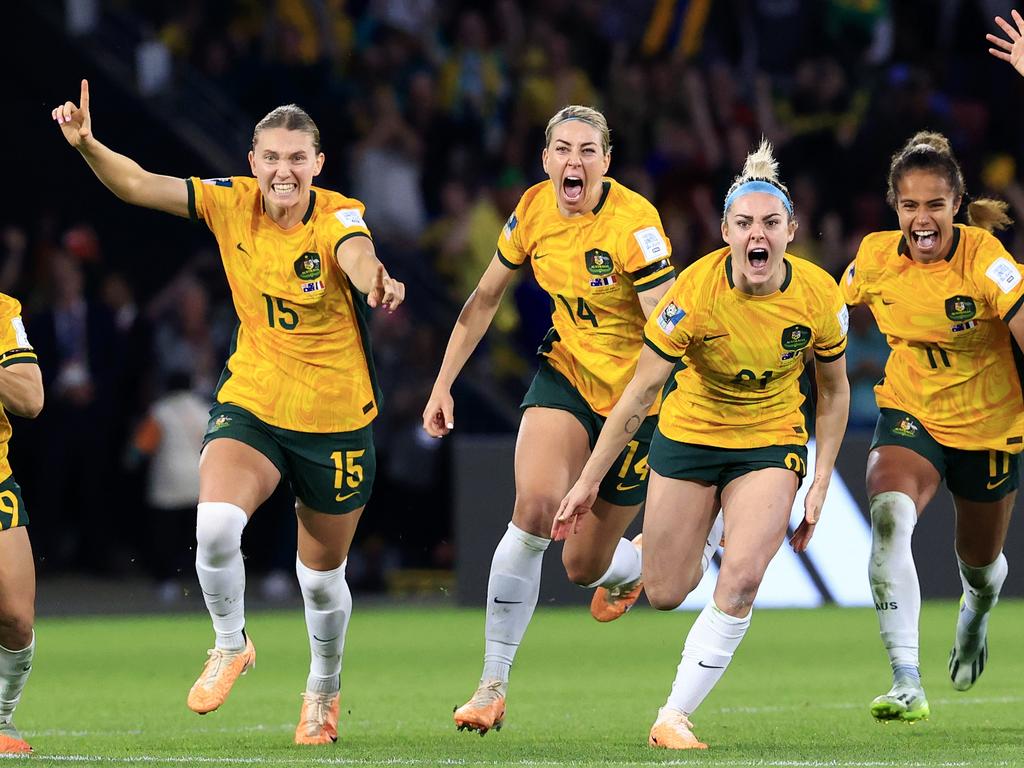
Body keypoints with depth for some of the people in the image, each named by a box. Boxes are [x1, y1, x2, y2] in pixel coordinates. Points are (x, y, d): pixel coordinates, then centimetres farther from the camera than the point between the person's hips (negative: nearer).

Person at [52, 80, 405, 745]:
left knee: (323, 575, 13)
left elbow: (356, 254, -40)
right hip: (250, 405, 2)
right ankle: (231, 647, 2)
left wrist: (375, 280, -65)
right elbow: (138, 186, -11)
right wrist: (87, 146, -31)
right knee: (215, 524, -27)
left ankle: (324, 690, 42)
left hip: (336, 419, -1)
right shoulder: (232, 203, -8)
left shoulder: (338, 216, -17)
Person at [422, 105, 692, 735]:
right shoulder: (534, 210, -7)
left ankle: (629, 566, 47)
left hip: (637, 395, -3)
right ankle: (493, 686, -16)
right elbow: (485, 299, 7)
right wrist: (444, 384, 4)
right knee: (534, 507, -24)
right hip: (566, 371, 3)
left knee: (584, 566, 5)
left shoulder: (633, 223, -24)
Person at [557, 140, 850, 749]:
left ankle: (676, 715, -6)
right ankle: (642, 554, 44)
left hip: (772, 443, 1)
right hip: (688, 436, -1)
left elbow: (834, 390, 1)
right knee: (665, 596, 5)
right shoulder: (694, 293, -24)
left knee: (741, 580, -20)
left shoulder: (820, 296, -17)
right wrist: (590, 480, -10)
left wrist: (820, 484, -2)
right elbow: (640, 392, -15)